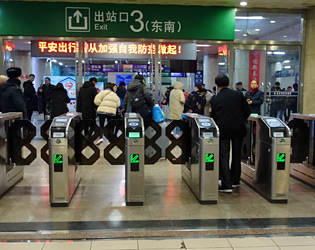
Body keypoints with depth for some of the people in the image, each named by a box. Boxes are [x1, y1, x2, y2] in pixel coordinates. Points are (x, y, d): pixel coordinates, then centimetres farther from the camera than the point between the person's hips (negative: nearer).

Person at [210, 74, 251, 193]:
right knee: (236, 155, 16)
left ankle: (226, 185, -3)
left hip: (223, 130, -2)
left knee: (223, 156, 2)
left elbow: (213, 117, 8)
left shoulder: (215, 100, 2)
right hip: (239, 129, 2)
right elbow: (247, 111, 2)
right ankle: (235, 180, 29)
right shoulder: (238, 94, 3)